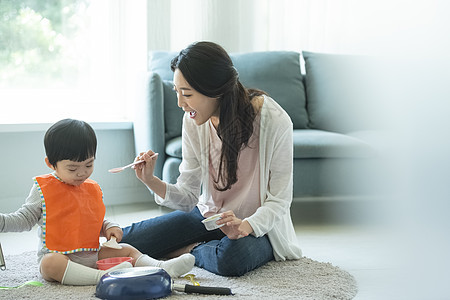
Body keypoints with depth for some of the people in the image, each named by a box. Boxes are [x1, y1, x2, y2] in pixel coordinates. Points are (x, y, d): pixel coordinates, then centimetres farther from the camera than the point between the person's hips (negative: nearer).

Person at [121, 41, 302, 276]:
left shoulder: (274, 121, -22)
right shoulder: (193, 121, -7)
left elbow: (279, 200, -17)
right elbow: (188, 197, -5)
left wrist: (245, 226, -36)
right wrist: (152, 182, -23)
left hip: (259, 224, -4)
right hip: (208, 215, 4)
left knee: (232, 259, -39)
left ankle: (190, 250, -6)